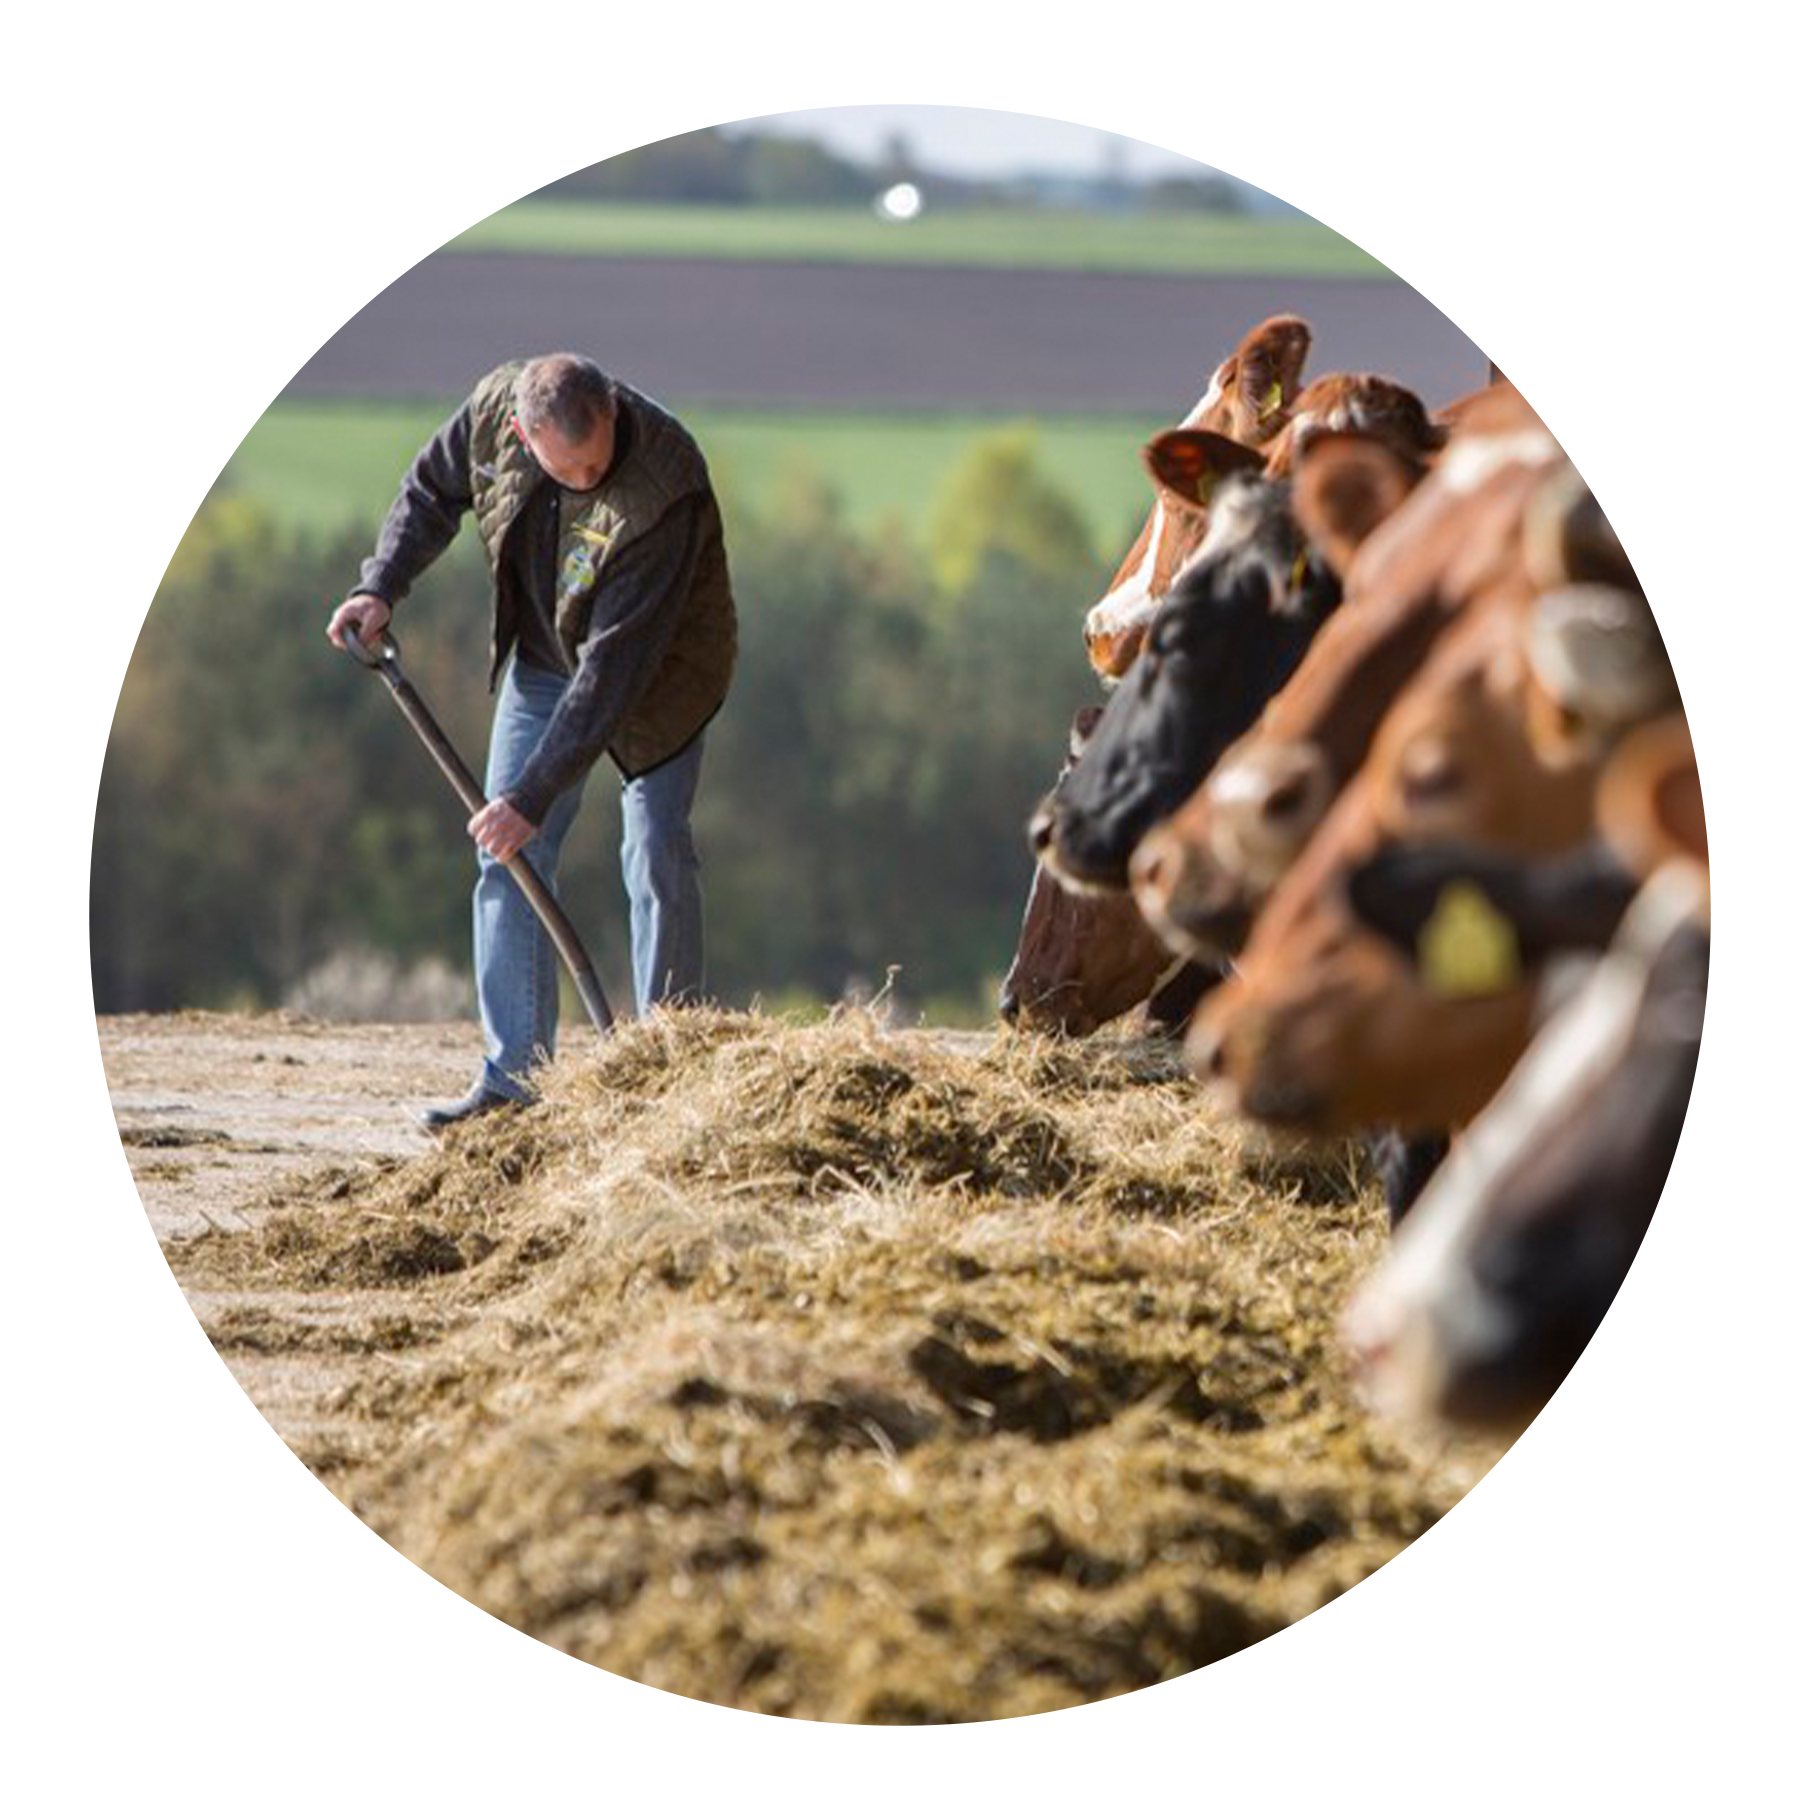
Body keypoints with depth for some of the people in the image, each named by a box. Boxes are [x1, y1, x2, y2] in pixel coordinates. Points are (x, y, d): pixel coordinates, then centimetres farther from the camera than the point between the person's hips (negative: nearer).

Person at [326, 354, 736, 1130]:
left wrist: (533, 796, -37)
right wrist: (381, 586, -12)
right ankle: (513, 1074, -1)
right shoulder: (492, 407, -22)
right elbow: (432, 490, 3)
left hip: (657, 668, -5)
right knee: (507, 856, -2)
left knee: (656, 856, -13)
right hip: (543, 654, 5)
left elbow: (615, 667, -37)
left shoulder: (665, 490, -38)